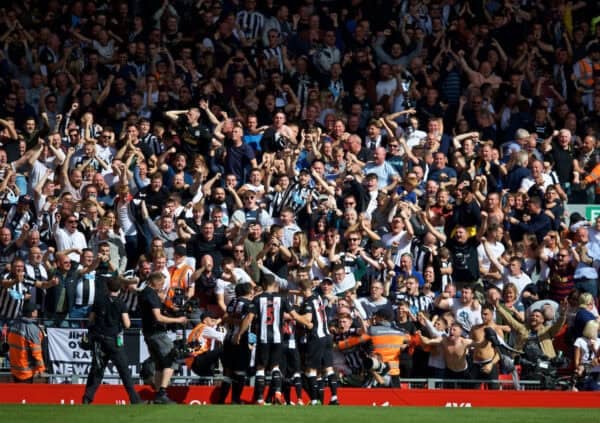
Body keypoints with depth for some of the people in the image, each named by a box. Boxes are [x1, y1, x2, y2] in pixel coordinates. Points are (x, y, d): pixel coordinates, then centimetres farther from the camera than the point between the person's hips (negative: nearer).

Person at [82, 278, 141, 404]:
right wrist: (127, 318, 12)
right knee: (124, 371, 1)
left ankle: (87, 398, 7)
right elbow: (127, 324, -9)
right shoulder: (120, 304, -6)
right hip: (114, 340, -3)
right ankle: (135, 399, -1)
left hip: (99, 340, 3)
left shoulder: (98, 302, 4)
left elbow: (90, 320, 7)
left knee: (96, 370, 12)